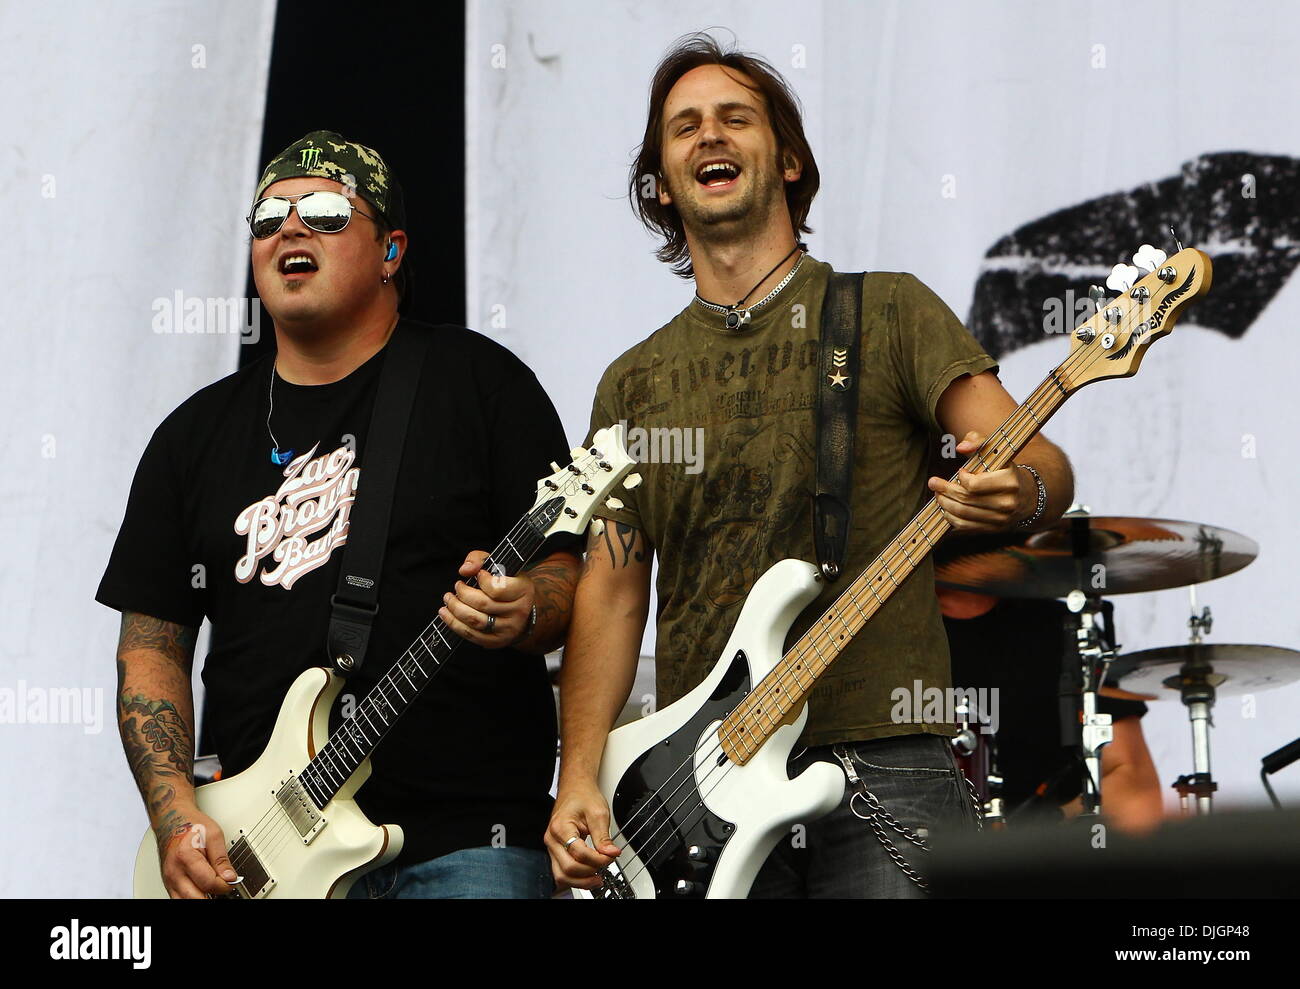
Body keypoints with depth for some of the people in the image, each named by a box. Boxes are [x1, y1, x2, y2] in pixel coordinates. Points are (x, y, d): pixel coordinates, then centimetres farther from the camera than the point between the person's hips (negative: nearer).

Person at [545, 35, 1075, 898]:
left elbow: (1044, 467, -3)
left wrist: (1021, 492, -28)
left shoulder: (887, 313, 6)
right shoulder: (635, 382, 16)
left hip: (884, 762, -3)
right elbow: (611, 591, 13)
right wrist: (579, 778, 0)